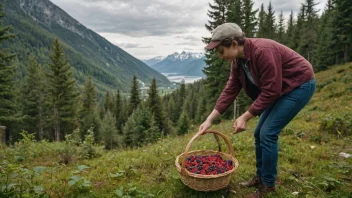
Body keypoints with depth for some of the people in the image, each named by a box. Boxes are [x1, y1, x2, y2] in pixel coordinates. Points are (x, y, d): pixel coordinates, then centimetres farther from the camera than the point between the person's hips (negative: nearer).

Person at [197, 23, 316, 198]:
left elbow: (270, 91, -29)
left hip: (300, 85, -8)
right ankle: (260, 177, 24)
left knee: (268, 133, -13)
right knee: (259, 133, 7)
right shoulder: (238, 61, -5)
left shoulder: (262, 51, -32)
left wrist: (245, 117, -25)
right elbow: (229, 91, -3)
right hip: (281, 89, 9)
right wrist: (209, 120, -6)